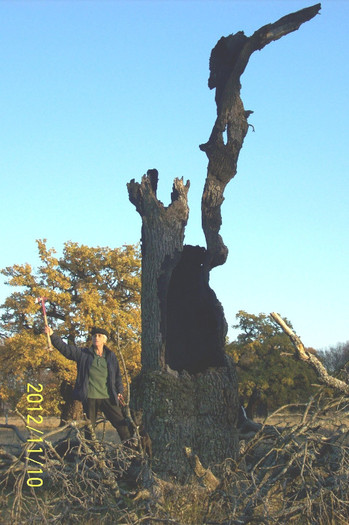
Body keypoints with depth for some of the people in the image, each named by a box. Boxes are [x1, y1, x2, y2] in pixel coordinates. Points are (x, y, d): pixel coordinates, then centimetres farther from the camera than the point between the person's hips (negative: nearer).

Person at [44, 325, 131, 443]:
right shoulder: (83, 354, 4)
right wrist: (52, 335, -11)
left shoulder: (111, 356, 8)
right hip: (89, 398, -1)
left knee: (120, 422, -2)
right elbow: (65, 348, -1)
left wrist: (119, 391, 7)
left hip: (108, 398, 1)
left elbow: (117, 375, 15)